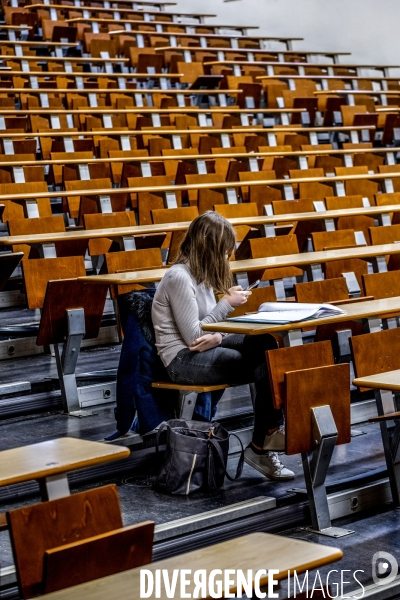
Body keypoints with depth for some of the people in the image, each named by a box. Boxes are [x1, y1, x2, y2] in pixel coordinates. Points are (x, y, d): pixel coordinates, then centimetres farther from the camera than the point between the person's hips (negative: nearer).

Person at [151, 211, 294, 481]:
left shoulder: (202, 274, 14)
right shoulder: (179, 277, -15)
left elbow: (204, 325, 14)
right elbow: (193, 337, -17)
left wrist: (218, 336, -11)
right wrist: (227, 304, -11)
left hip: (204, 350, 8)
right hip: (184, 360, -8)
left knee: (268, 344, -19)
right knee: (267, 366, -24)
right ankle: (261, 446, -8)